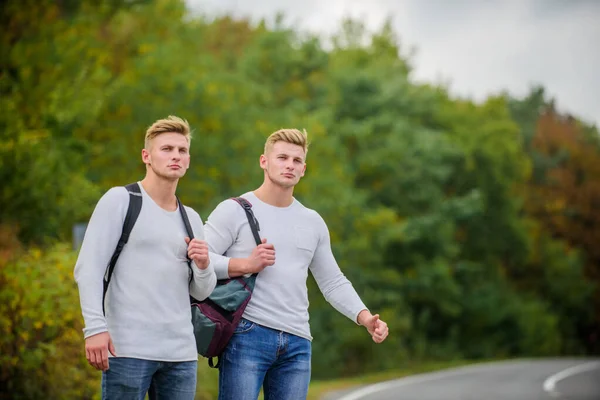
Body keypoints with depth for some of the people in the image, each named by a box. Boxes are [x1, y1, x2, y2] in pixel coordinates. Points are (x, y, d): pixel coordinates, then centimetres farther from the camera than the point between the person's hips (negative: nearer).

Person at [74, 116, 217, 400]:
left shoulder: (191, 219, 16)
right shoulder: (120, 200, 0)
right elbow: (88, 268, -8)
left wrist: (203, 267, -6)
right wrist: (95, 327, -18)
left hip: (181, 352, 5)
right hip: (128, 347, -5)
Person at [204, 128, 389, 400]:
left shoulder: (313, 223, 16)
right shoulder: (234, 211, 0)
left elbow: (333, 282, 19)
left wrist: (365, 317, 5)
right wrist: (246, 265, -16)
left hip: (298, 343, 5)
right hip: (247, 336, -5)